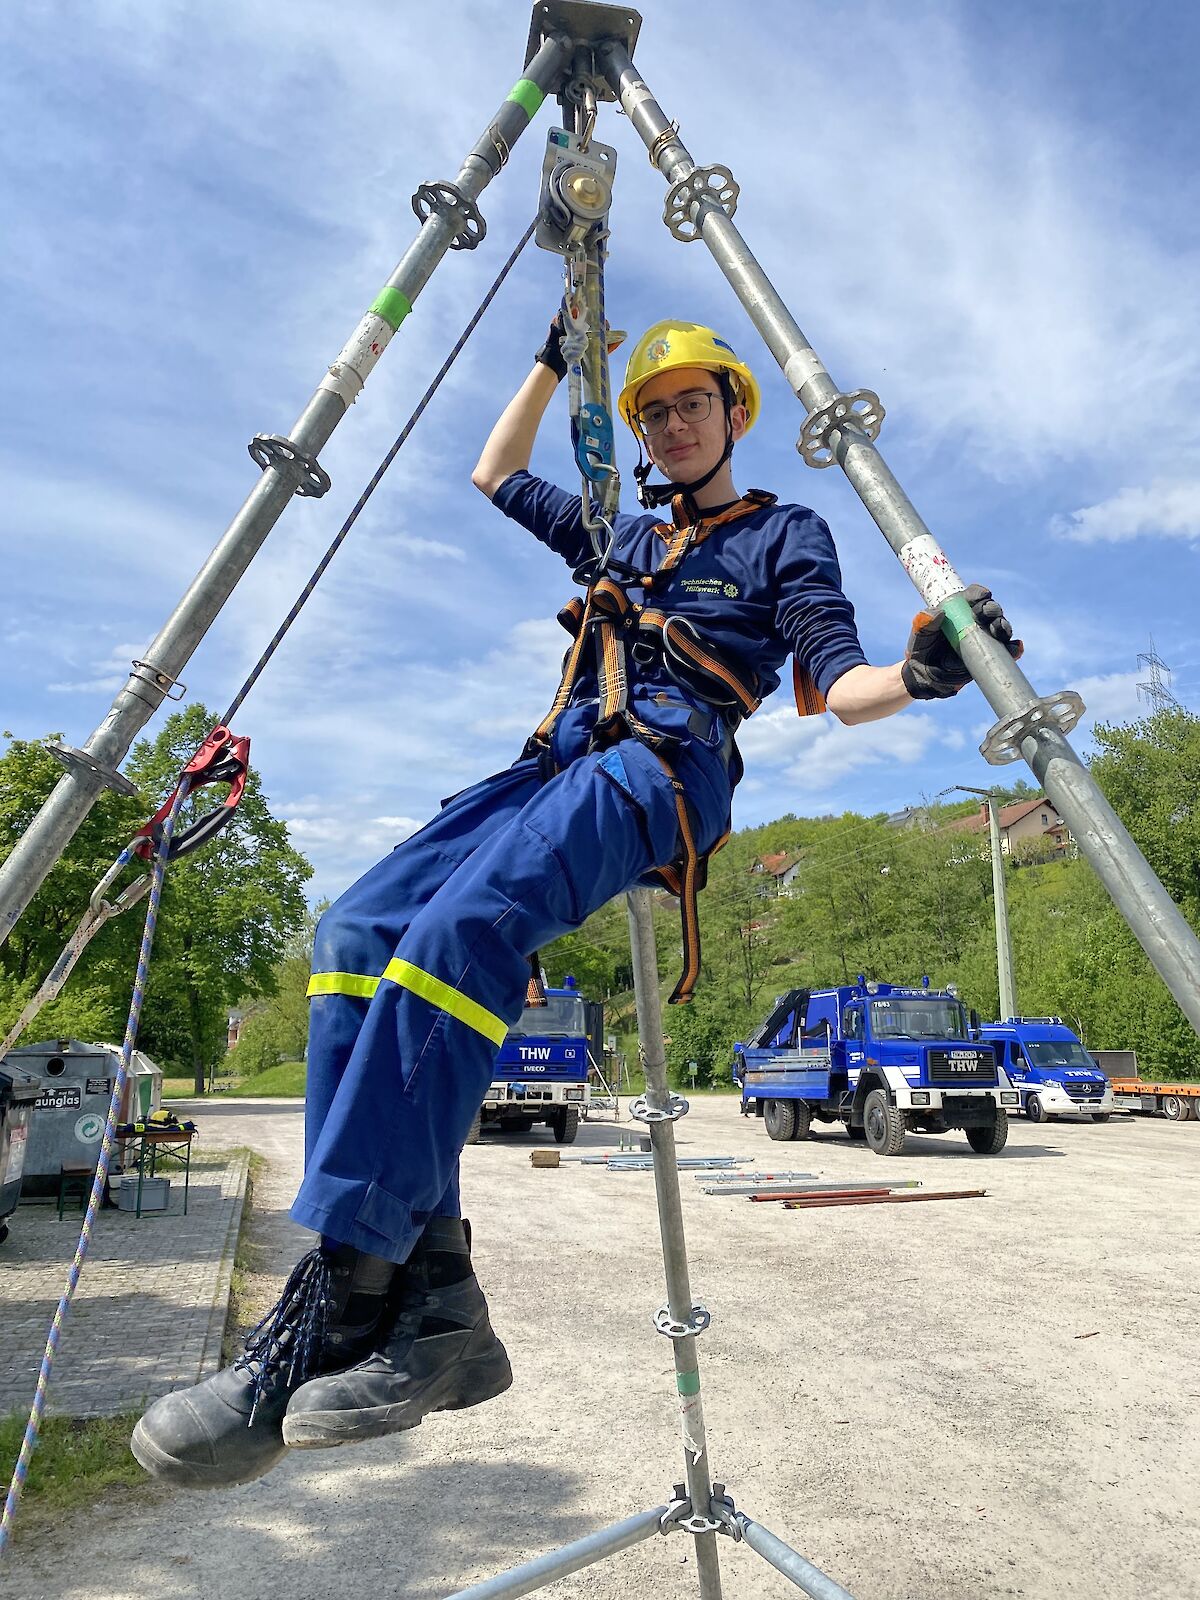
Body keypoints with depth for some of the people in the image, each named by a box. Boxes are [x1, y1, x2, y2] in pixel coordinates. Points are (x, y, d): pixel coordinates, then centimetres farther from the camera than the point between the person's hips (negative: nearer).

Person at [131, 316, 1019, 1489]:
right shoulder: (616, 538, 35)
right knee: (357, 931, -21)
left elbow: (833, 683, 5)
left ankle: (336, 1302, -32)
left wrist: (919, 675, -16)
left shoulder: (786, 535, 19)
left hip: (661, 769, -6)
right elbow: (494, 476, 47)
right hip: (556, 764, 6)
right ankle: (428, 1294, -24)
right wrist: (553, 361, 44)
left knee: (457, 933, -35)